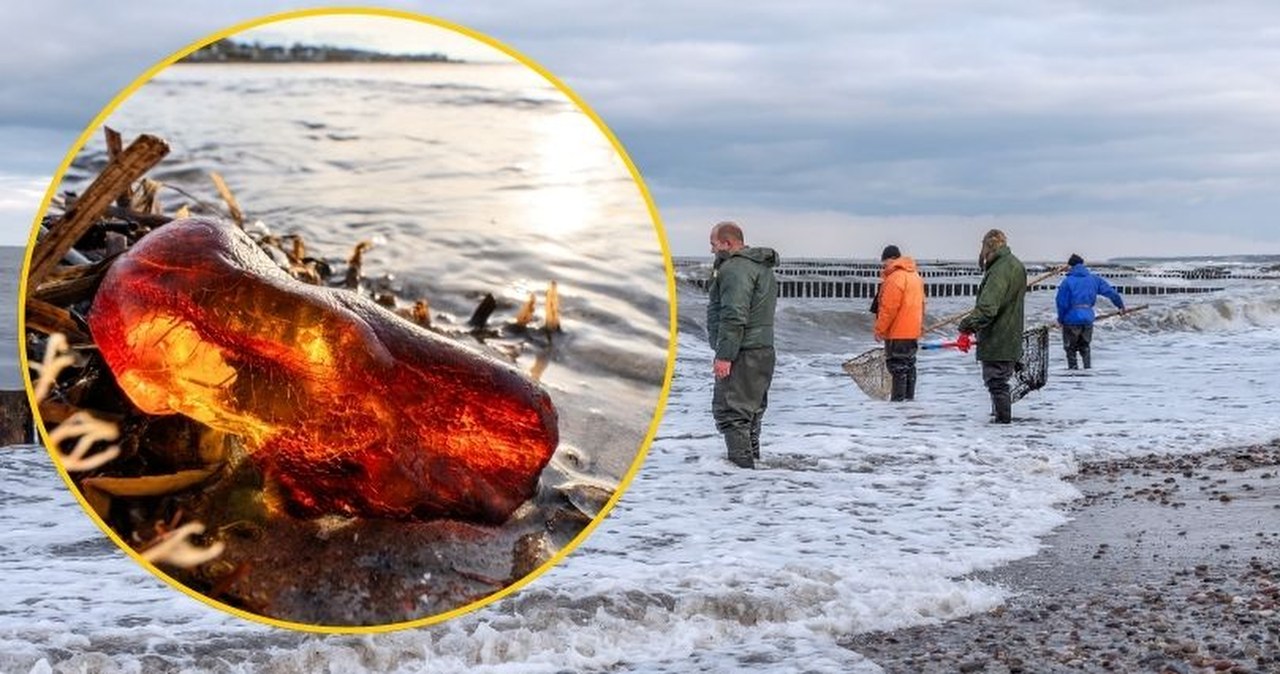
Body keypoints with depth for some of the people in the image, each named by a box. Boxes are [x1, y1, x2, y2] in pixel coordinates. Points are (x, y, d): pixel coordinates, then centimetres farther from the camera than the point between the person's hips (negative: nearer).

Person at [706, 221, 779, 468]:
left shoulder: (735, 268, -16)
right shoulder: (762, 267, 19)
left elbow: (734, 316, -24)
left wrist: (724, 355, -24)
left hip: (741, 355, -11)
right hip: (763, 352, 11)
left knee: (730, 411, -8)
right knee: (751, 410, 19)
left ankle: (741, 463, -9)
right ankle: (753, 457, 27)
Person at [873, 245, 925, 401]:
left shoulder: (895, 278, -18)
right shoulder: (915, 275, 14)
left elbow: (888, 308, -20)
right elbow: (920, 304, 21)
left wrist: (879, 329, -12)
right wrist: (920, 325, 27)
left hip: (897, 332, -9)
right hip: (913, 331, 9)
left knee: (897, 365, -7)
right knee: (909, 364, 15)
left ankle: (898, 399, -7)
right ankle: (909, 397, 20)